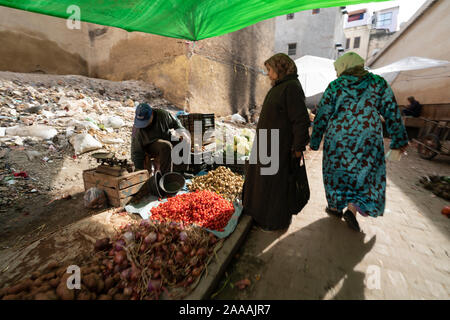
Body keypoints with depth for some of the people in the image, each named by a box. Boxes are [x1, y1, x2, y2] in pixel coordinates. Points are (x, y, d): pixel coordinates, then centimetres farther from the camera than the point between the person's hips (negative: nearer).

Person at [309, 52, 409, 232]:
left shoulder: (334, 87, -1)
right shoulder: (378, 83, 3)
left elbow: (322, 117, -3)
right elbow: (392, 113, 4)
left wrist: (315, 142, 5)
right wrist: (399, 140, 12)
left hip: (337, 139, 0)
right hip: (367, 140, 1)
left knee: (337, 171, 15)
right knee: (364, 174, 15)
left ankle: (335, 206, 27)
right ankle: (352, 209, 4)